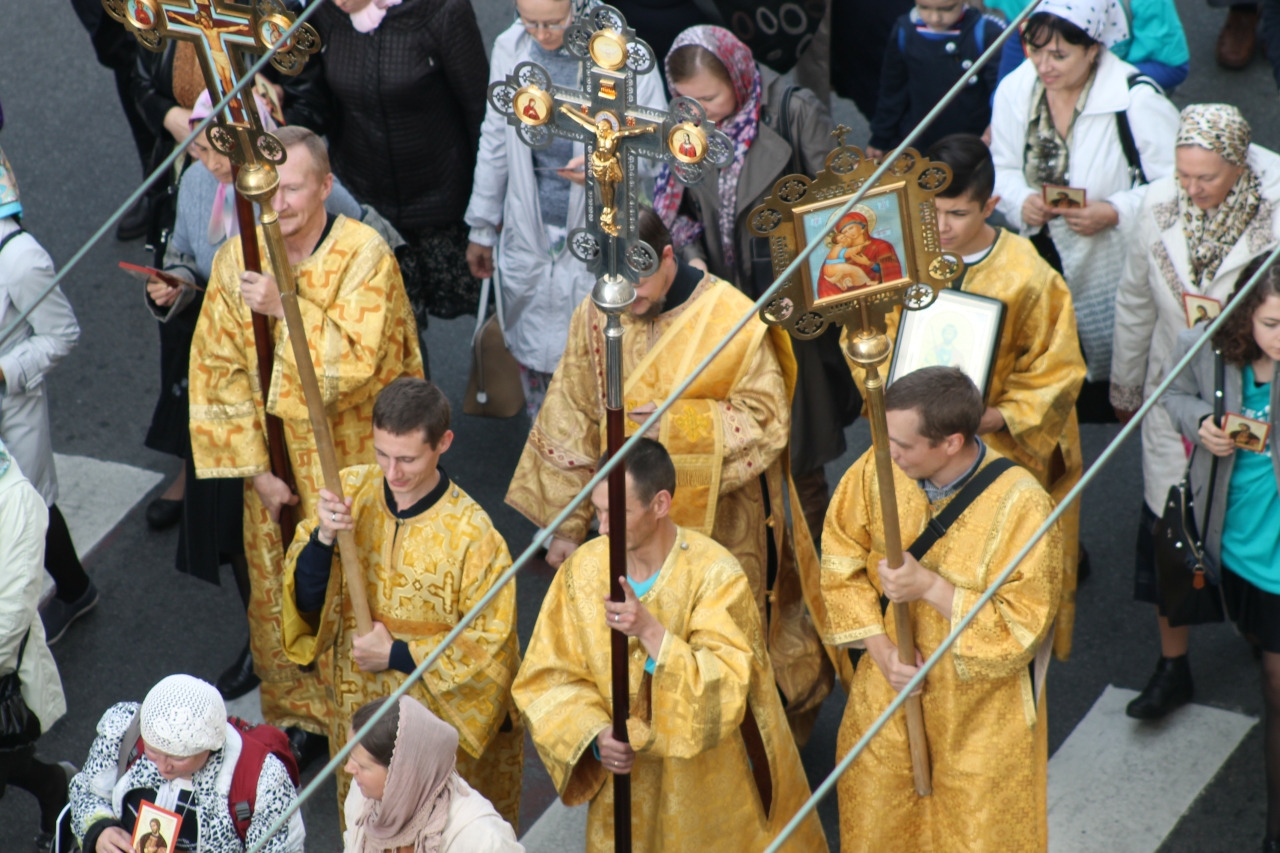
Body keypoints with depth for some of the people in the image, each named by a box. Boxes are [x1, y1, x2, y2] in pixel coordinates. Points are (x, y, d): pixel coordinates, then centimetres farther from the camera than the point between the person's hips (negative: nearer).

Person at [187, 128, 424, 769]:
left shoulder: (365, 255, -16)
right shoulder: (235, 262, -6)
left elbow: (358, 363, -24)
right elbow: (218, 374, -2)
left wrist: (288, 307, -30)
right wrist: (256, 470, -7)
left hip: (355, 460, -3)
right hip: (275, 459, 3)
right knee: (281, 596, 13)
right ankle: (299, 714, 33)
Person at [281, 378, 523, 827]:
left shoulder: (471, 534, -23)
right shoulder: (350, 491, -11)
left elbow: (490, 647, -14)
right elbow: (304, 599, -8)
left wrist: (396, 656, -18)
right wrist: (323, 536, -26)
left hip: (442, 719, -4)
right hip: (357, 709, 4)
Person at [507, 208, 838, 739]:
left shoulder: (730, 318, -18)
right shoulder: (596, 316, -7)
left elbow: (767, 420, -14)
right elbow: (570, 422, 1)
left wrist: (676, 423, -28)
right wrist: (567, 524, 2)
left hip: (719, 520, -3)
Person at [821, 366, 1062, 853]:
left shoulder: (1021, 507, -27)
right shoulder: (876, 470, -15)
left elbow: (1022, 625, -22)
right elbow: (841, 565, -2)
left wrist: (930, 587, -28)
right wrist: (881, 650, -13)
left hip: (981, 708, -4)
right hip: (889, 690, 4)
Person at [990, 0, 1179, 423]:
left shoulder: (1137, 101, -23)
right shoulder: (1015, 90, -6)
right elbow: (1003, 168, 5)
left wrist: (1114, 212, -30)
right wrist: (1022, 201, -18)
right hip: (1047, 257, 5)